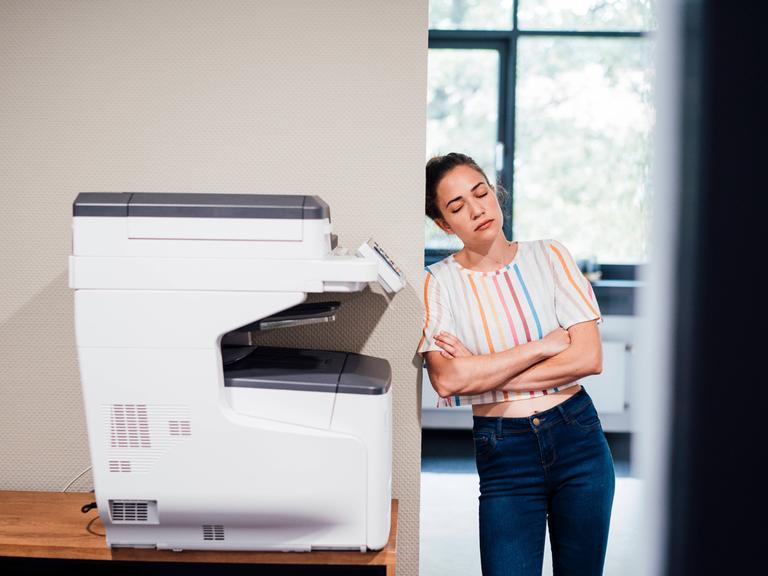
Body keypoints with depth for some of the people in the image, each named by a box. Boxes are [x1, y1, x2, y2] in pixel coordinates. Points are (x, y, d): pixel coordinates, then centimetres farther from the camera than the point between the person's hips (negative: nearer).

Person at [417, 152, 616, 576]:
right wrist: (545, 345, -14)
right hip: (504, 454, -2)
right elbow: (446, 380, -19)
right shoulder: (439, 282, -4)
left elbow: (589, 357, -9)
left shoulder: (549, 256, 1)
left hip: (578, 436, 2)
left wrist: (485, 375, -13)